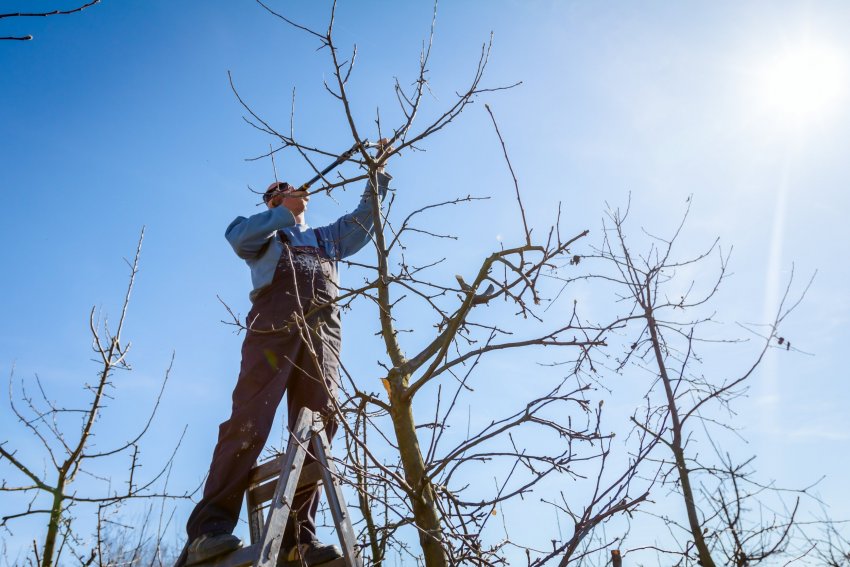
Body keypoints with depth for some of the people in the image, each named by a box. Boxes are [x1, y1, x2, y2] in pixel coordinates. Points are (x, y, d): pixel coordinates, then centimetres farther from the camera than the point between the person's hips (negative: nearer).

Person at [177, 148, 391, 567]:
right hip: (274, 326, -4)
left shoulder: (327, 238, 40)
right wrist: (285, 212, 8)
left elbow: (363, 221, 38)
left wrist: (379, 176, 34)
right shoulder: (264, 234, 26)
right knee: (249, 422, -20)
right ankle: (208, 529, -27)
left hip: (322, 334, 4)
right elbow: (238, 236, 5)